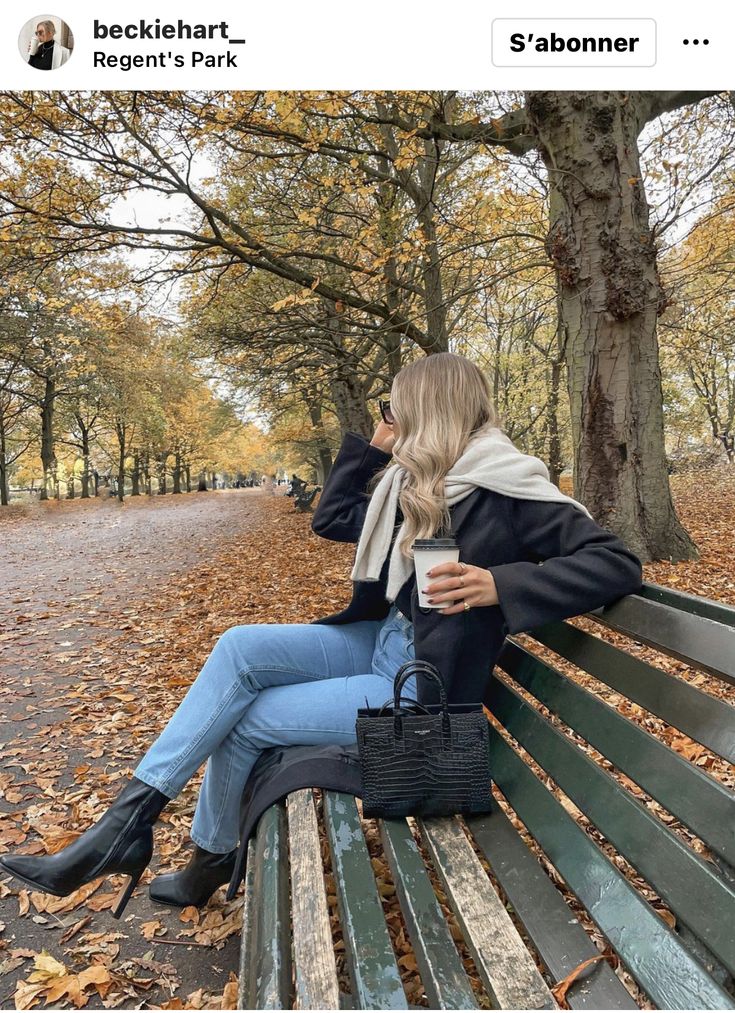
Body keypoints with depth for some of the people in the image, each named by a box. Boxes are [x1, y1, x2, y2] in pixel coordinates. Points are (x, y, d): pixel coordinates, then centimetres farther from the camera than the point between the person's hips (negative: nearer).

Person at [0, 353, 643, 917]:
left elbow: (619, 563, -21)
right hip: (381, 642, 8)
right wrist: (373, 446, 7)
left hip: (423, 684, -7)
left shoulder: (507, 487, -16)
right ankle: (131, 814, -1)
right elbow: (330, 518, 16)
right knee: (241, 647, -11)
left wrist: (500, 585, -32)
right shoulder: (417, 482, 8)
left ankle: (215, 859, 18)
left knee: (244, 721, -8)